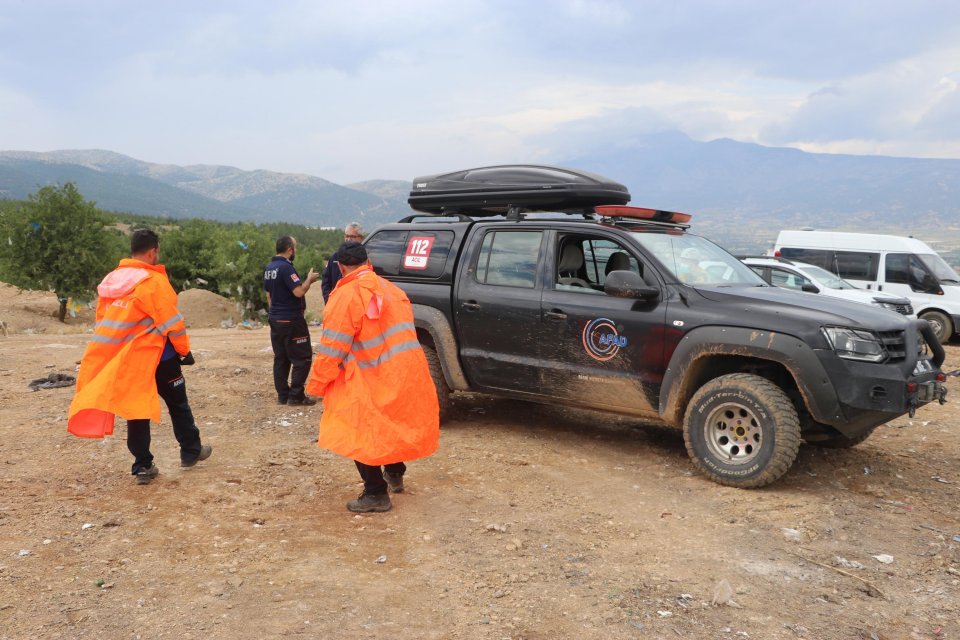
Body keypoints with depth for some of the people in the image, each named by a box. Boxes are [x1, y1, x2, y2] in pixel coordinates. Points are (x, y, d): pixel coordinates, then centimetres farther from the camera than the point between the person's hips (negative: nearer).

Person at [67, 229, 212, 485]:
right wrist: (184, 350, -2)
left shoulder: (111, 280, 6)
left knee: (137, 407, 11)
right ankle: (191, 451, 24)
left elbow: (103, 320, 11)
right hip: (157, 357, -6)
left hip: (121, 358, 6)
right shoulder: (153, 281, -15)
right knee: (177, 403, 12)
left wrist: (119, 350, 17)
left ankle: (143, 466, 12)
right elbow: (172, 322, -15)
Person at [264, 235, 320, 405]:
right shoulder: (286, 267, -18)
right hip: (291, 320, -9)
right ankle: (296, 396, -1)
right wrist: (309, 279, -8)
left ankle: (282, 395, 15)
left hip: (275, 319, 9)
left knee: (280, 359, 12)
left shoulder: (269, 268, 10)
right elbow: (299, 291, -24)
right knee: (302, 359, -1)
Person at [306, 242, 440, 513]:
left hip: (374, 380, -8)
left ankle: (376, 494, 10)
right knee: (393, 424, 28)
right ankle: (395, 474, 44)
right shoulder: (391, 289, 11)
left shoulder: (347, 296, -13)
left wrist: (317, 384, -5)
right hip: (409, 375, 8)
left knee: (362, 434, 6)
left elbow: (333, 347, -15)